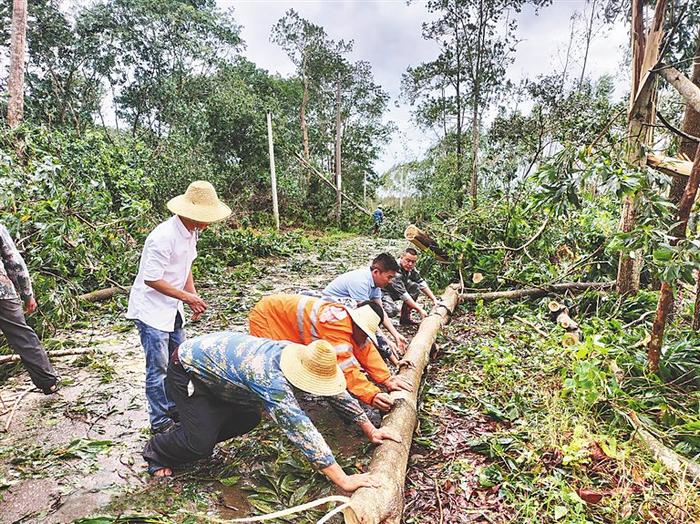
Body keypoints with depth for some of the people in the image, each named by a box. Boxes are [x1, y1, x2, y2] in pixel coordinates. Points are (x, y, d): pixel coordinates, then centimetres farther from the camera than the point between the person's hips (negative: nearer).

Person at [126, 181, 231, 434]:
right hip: (151, 310, -9)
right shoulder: (163, 237, -27)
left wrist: (193, 296, 1)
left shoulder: (191, 231, 1)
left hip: (172, 308, 9)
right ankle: (160, 422, 15)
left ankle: (174, 408, 34)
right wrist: (187, 297, -20)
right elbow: (151, 279, -25)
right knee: (158, 369, 0)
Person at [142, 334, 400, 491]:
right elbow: (300, 429, -45)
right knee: (201, 443, -11)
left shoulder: (299, 354, -16)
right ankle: (157, 451, 17)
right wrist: (344, 481, -43)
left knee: (248, 419, 8)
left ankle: (191, 435, 28)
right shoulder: (270, 378, -40)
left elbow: (337, 392, -6)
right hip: (186, 369, -7)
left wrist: (371, 430, -3)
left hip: (214, 354, 7)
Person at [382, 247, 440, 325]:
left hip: (394, 293, 9)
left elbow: (422, 283, 3)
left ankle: (405, 317, -2)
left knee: (415, 286, -9)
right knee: (392, 311, -36)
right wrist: (420, 310, -31)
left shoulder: (411, 268, -6)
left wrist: (434, 299, -5)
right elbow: (402, 294, -32)